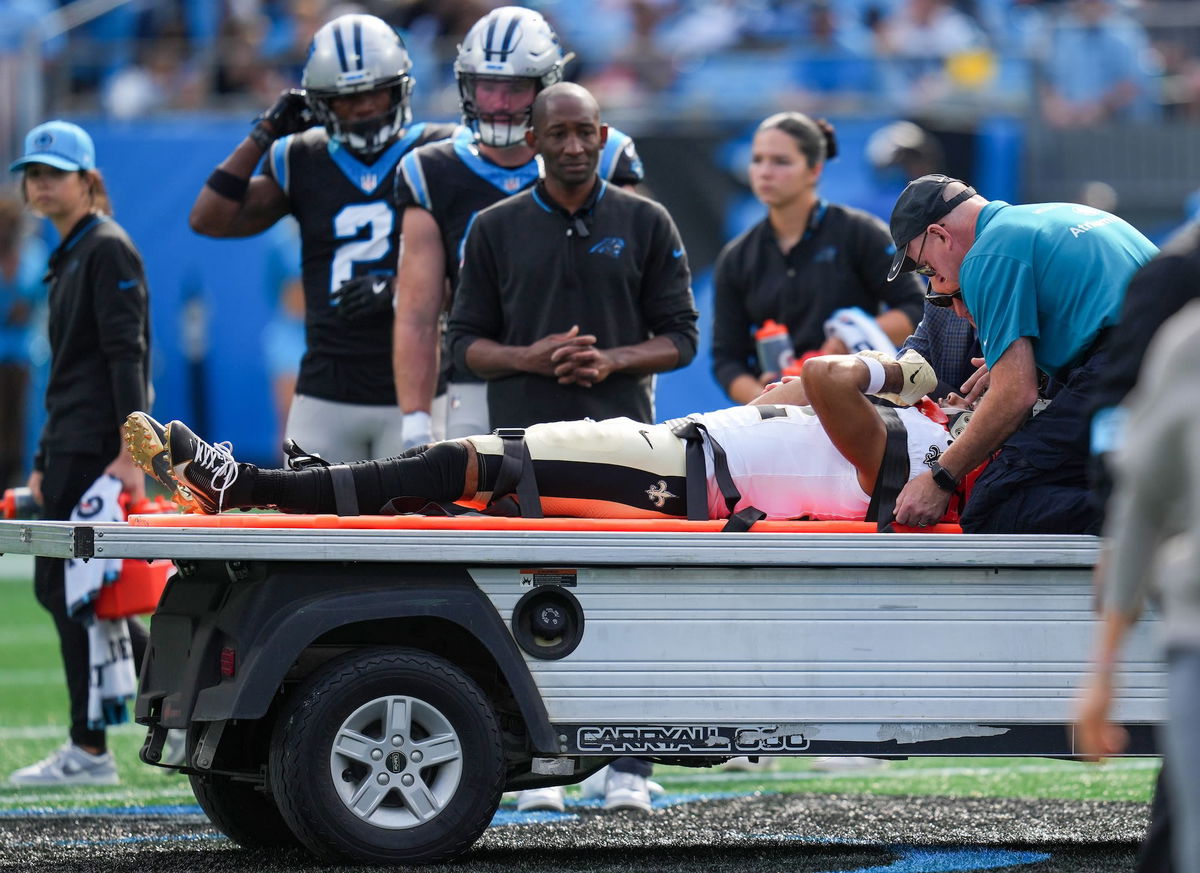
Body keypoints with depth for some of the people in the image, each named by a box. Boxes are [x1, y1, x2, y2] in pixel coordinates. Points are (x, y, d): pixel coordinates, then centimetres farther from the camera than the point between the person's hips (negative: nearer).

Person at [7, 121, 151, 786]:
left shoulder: (107, 249, -10)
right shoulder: (68, 255, 19)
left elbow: (126, 355, -18)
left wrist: (129, 452, -25)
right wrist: (45, 461, 22)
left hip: (99, 447, -10)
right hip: (72, 444, 10)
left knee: (73, 587, -8)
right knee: (58, 585, 10)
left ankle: (89, 751, -4)